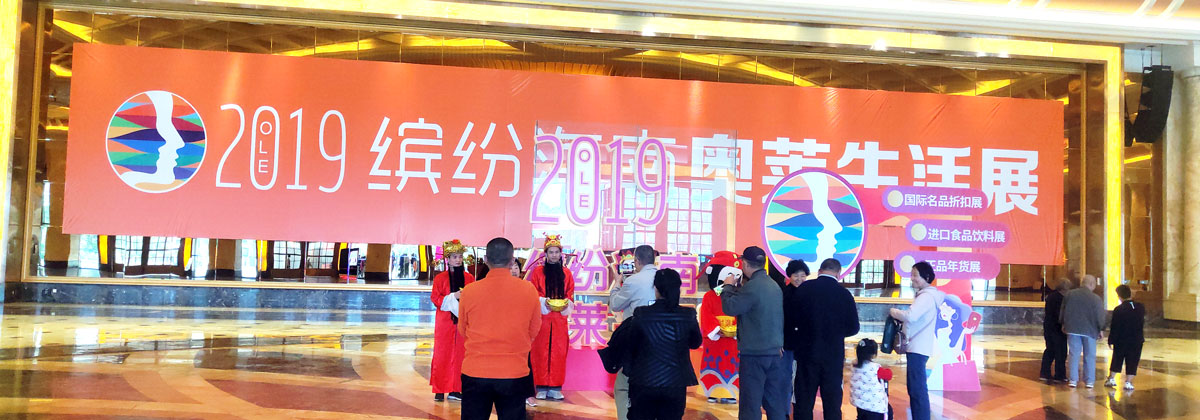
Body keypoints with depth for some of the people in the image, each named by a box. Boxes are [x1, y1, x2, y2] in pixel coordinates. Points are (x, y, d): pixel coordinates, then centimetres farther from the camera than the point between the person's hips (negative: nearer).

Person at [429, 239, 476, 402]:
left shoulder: (469, 278, 7)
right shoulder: (440, 278, 0)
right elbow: (435, 298, -4)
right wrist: (453, 297, -16)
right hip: (445, 320, -2)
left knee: (459, 354, 4)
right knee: (442, 354, -1)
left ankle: (455, 389, 12)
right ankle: (439, 390, 6)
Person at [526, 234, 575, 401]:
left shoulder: (566, 273, 11)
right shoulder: (537, 271, 5)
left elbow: (570, 293, 11)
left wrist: (566, 303, -8)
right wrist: (544, 302, -15)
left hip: (560, 316, 2)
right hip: (542, 315, -2)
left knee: (559, 351, 0)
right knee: (541, 351, -4)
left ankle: (555, 387, 5)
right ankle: (542, 387, 1)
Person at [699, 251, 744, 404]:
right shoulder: (709, 296, -4)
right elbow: (706, 317, -11)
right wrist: (717, 330, -22)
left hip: (732, 341, 3)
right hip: (714, 340, -3)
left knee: (731, 367, 5)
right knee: (714, 367, 3)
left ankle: (729, 394, 11)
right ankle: (713, 393, 11)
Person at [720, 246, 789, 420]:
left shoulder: (752, 286, -16)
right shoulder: (775, 286, 12)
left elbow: (730, 307, -13)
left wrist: (728, 287, -1)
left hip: (754, 353, -8)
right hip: (775, 352, 8)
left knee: (751, 405, -3)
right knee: (775, 404, 11)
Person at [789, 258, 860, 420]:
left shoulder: (803, 288, -7)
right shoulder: (844, 293, -7)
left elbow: (792, 319, -3)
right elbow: (853, 328, -1)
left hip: (807, 352, 0)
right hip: (833, 355, 0)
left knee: (804, 402, 8)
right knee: (832, 403, 10)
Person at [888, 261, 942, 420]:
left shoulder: (926, 296, -14)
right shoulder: (925, 295, 19)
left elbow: (910, 316, -27)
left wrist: (894, 312, -11)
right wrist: (900, 316, 4)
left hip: (918, 349, -11)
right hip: (916, 348, 11)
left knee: (918, 390, -11)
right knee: (914, 389, 14)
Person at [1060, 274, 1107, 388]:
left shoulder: (1069, 295, 0)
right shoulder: (1095, 298, -10)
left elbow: (1063, 312, 8)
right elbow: (1100, 316, -6)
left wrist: (1063, 324, 20)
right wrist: (1101, 329, 8)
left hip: (1072, 329, 2)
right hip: (1089, 330, -2)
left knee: (1073, 354, 6)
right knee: (1089, 356, 8)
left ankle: (1073, 379, 5)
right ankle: (1089, 381, 11)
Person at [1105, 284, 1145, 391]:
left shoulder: (1118, 310, -15)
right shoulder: (1141, 307, -4)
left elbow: (1114, 327, -12)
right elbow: (1143, 321, 15)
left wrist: (1111, 341, -3)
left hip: (1121, 341, -1)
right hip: (1137, 340, 2)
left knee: (1117, 360, 14)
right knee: (1132, 362, 5)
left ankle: (1111, 379, 20)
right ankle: (1128, 382, 3)